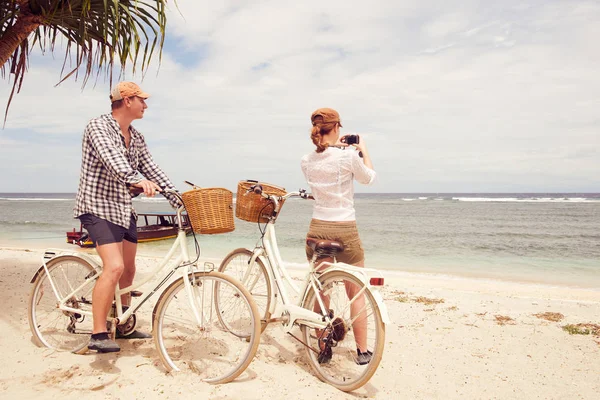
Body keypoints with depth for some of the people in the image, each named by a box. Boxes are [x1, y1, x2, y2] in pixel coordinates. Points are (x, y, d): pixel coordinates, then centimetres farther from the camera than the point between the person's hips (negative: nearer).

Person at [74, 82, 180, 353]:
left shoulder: (136, 138, 12)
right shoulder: (98, 126, -11)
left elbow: (152, 170, 11)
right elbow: (112, 158, -31)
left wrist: (181, 202, 5)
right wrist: (137, 179, -49)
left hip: (125, 210, 8)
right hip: (98, 207, -8)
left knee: (128, 270, 13)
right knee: (114, 267, -21)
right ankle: (98, 335, -13)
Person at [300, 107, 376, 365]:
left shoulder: (307, 161, 1)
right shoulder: (349, 155, -12)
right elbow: (369, 178, 6)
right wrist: (363, 149, 17)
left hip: (317, 230, 4)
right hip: (345, 231, -3)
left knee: (320, 292, 14)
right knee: (356, 293, 11)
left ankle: (323, 350, 24)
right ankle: (362, 352, 20)